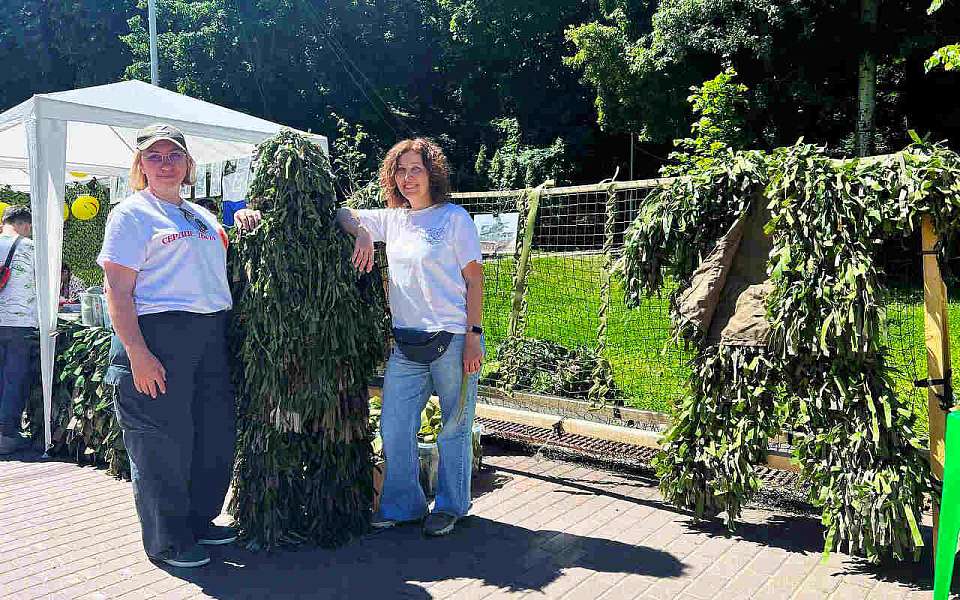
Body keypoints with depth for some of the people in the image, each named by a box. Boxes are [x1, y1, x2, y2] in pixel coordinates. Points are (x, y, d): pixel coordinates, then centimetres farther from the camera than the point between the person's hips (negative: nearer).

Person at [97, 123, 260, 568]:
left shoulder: (201, 214, 20)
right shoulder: (132, 213, -1)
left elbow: (222, 263, 33)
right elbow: (117, 291, -9)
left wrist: (245, 228, 14)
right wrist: (136, 353, -20)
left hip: (211, 336, 7)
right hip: (157, 334, -7)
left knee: (216, 434, 11)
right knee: (163, 440, 0)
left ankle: (198, 519, 30)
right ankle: (166, 540, 15)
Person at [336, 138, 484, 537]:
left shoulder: (454, 217, -2)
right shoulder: (392, 219, 12)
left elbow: (474, 281, -4)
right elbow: (345, 214, 18)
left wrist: (473, 335, -11)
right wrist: (362, 234, -5)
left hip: (452, 340, -5)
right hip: (406, 343, 5)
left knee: (454, 428, 7)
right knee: (393, 427, 6)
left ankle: (450, 506, 23)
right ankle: (403, 504, 23)